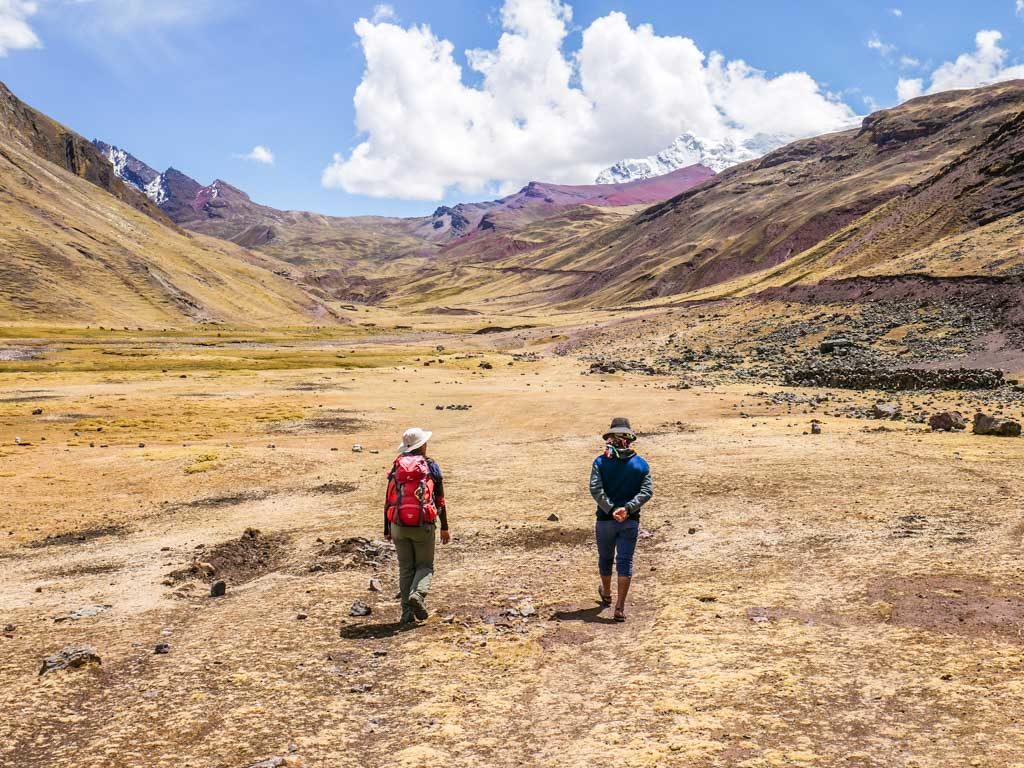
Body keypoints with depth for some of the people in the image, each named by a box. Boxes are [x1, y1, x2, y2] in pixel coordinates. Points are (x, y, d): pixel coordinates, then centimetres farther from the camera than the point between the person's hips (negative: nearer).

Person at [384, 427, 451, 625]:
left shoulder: (396, 467, 9)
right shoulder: (431, 466, 2)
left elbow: (389, 501, 8)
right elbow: (440, 500, 2)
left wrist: (387, 529, 14)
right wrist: (444, 527, 8)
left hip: (399, 525, 2)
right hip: (423, 525, -2)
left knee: (406, 568, 13)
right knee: (425, 566, 12)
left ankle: (407, 611, 7)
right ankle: (418, 594, -16)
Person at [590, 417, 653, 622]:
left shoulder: (601, 462, -5)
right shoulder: (641, 464, 0)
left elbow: (595, 489, -15)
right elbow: (647, 491, -9)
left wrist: (611, 510, -14)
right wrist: (627, 508, -16)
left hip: (605, 520, 0)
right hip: (631, 521, 0)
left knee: (605, 558, 20)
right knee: (625, 562, 2)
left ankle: (606, 593, 42)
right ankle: (620, 608, -4)